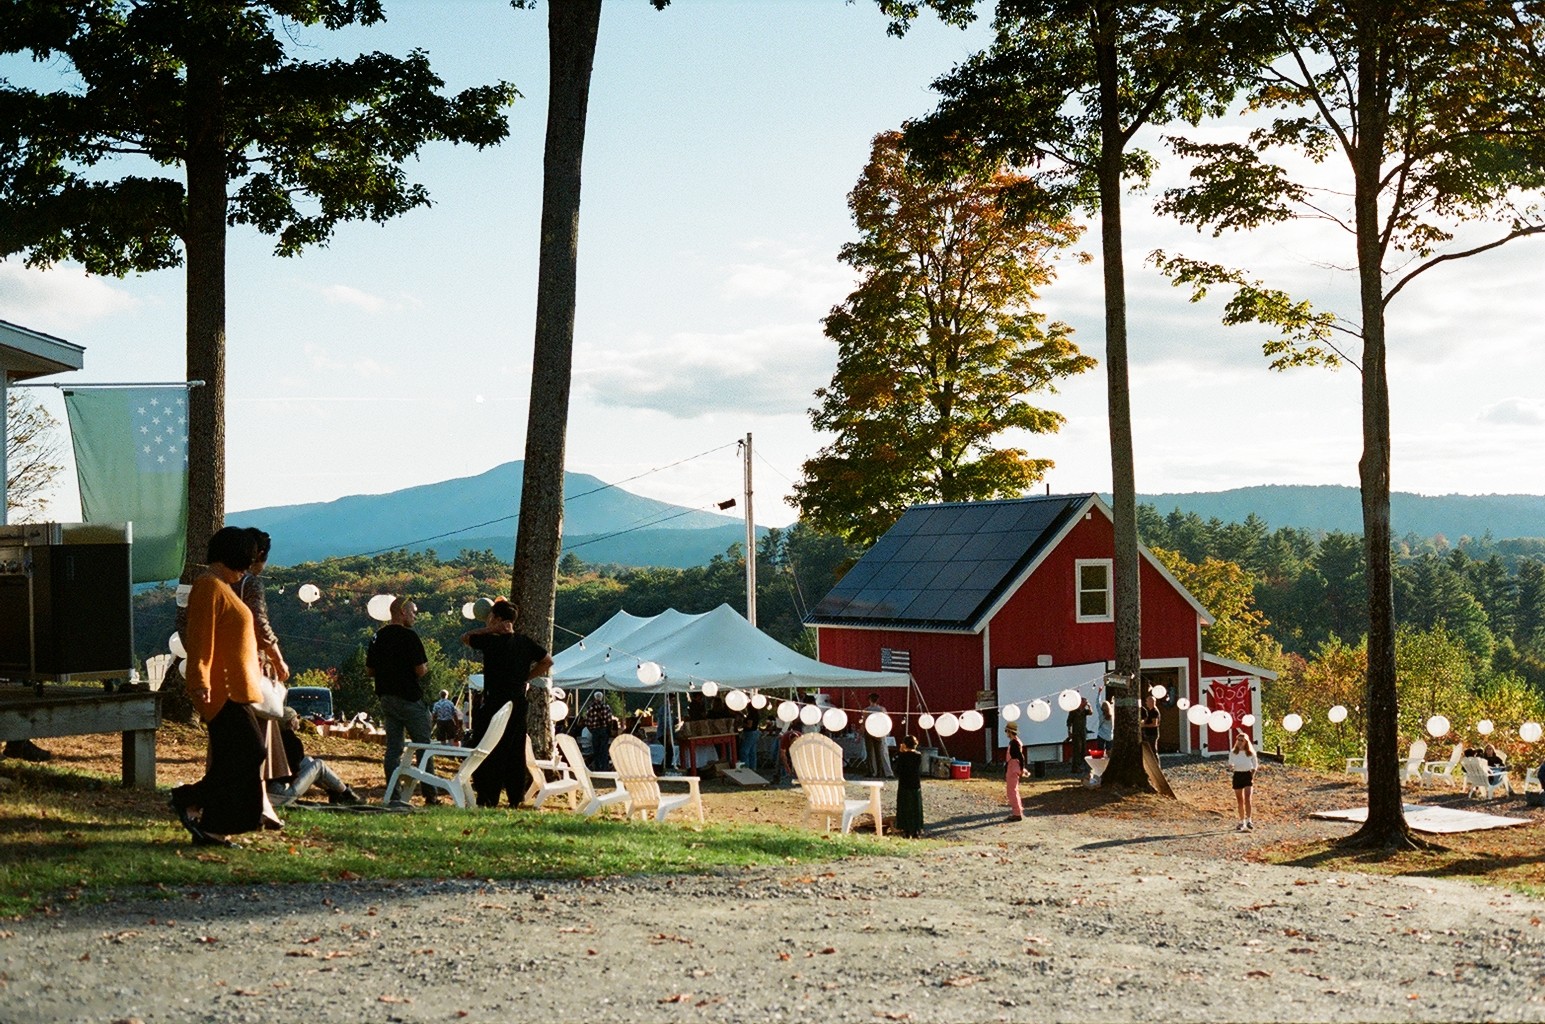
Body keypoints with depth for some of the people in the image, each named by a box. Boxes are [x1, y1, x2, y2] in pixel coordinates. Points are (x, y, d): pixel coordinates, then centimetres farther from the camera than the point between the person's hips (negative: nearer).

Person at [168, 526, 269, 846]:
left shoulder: (222, 587, 20)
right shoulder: (209, 587, -12)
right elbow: (201, 640, -19)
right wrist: (200, 684, -25)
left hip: (234, 690, 11)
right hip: (223, 691, -11)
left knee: (232, 759, 9)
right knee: (250, 753, -12)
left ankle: (210, 829, 10)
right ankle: (188, 799, -5)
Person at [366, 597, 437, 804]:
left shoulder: (377, 637, 8)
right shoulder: (408, 636, -14)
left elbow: (369, 671, 12)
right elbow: (420, 670, -17)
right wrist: (426, 666, 5)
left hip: (386, 699, 7)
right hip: (409, 699, -7)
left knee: (393, 748, 8)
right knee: (423, 747, 2)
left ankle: (393, 795, 6)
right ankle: (430, 794, 2)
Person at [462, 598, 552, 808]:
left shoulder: (492, 641, -11)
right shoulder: (525, 642, 4)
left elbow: (465, 637, 5)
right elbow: (547, 661, 13)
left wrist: (491, 629, -1)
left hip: (494, 705, -6)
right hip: (518, 704, 6)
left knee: (488, 753, 1)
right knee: (515, 752, 12)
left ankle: (488, 798, -1)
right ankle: (516, 796, 14)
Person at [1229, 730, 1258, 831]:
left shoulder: (1250, 753, -2)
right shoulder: (1233, 752, 2)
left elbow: (1255, 765, 7)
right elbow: (1230, 764, 7)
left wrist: (1252, 775, -4)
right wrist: (1231, 766, -17)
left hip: (1248, 775, -2)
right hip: (1237, 775, 2)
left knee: (1247, 799, -16)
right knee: (1240, 801, 7)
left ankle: (1249, 820, -14)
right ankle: (1242, 822, 15)